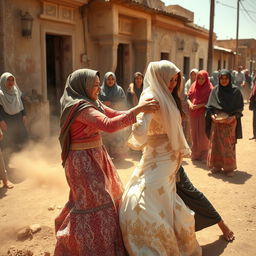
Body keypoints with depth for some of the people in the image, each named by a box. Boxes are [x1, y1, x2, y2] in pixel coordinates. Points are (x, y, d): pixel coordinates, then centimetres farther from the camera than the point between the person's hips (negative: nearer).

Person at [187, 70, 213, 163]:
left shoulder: (209, 88, -6)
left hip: (204, 113, -4)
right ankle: (195, 154, 21)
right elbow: (188, 97, 9)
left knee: (203, 134, -3)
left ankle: (204, 155, 7)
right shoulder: (194, 86, 7)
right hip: (193, 113, 4)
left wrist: (199, 105, -19)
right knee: (194, 133, 9)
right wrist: (190, 104, -11)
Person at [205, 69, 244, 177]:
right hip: (216, 121, 2)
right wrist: (212, 115, -11)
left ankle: (229, 167, 8)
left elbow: (240, 107, 0)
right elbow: (210, 105, 6)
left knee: (228, 144, -2)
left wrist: (234, 116, -15)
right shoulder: (215, 90, 4)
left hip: (230, 121, -2)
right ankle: (217, 165, 17)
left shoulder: (235, 90, -2)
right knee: (216, 143, 5)